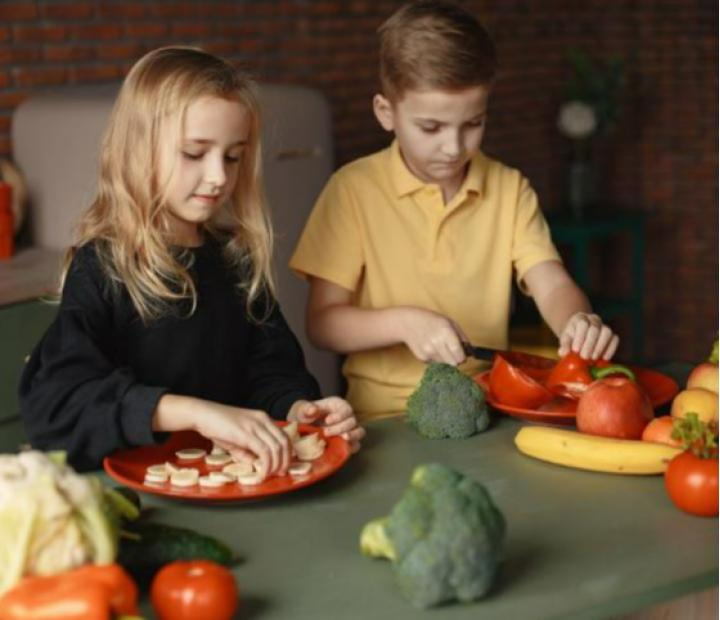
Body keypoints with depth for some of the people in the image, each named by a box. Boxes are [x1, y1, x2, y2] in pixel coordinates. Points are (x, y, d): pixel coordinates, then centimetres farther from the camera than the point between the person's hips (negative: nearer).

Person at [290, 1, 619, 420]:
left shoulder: (510, 189, 7)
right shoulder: (354, 189, -2)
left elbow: (551, 285, -3)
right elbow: (322, 322, -3)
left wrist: (578, 320, -25)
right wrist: (404, 322, -20)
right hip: (386, 421, -2)